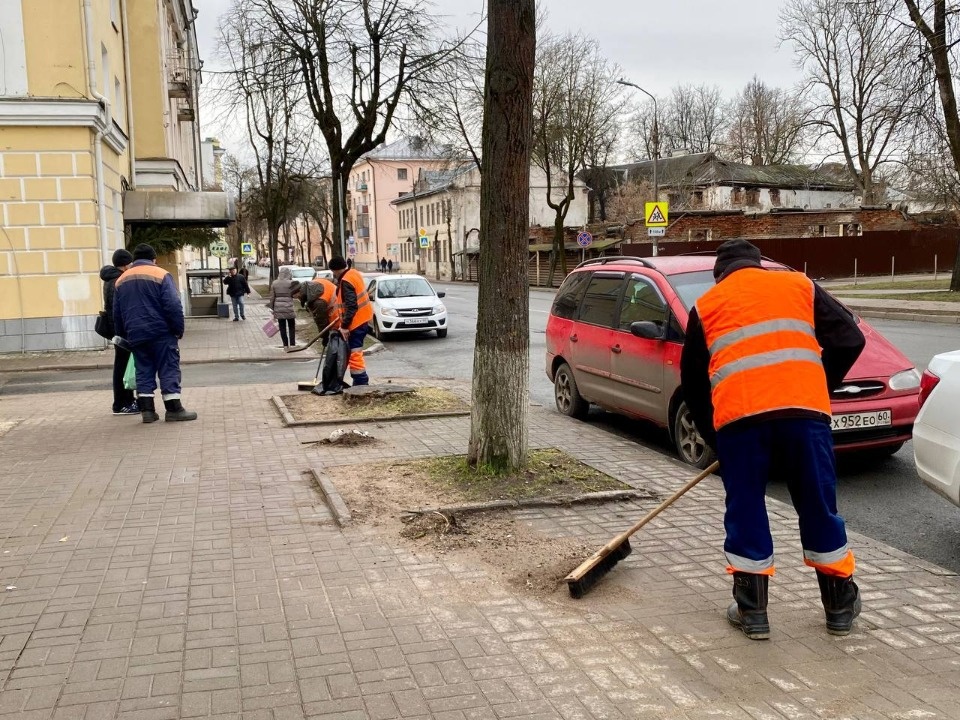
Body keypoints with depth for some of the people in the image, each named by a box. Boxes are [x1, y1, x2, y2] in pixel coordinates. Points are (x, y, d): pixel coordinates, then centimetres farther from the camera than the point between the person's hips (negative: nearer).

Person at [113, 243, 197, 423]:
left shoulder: (121, 280, 13)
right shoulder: (160, 275, -4)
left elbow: (116, 314, 16)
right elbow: (173, 306, -13)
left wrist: (124, 336, 23)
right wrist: (178, 330, -6)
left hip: (136, 335, 5)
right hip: (161, 332, -5)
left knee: (143, 371, 10)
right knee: (168, 369, -1)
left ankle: (147, 410, 8)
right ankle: (174, 410, -2)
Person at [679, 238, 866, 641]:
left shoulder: (706, 305, 22)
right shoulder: (799, 285, 23)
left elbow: (693, 384, 22)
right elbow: (849, 340, 15)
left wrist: (714, 439, 30)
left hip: (738, 414, -1)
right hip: (804, 408, 1)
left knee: (745, 513, 12)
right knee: (819, 507, 14)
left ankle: (752, 611, 18)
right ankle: (841, 607, 28)